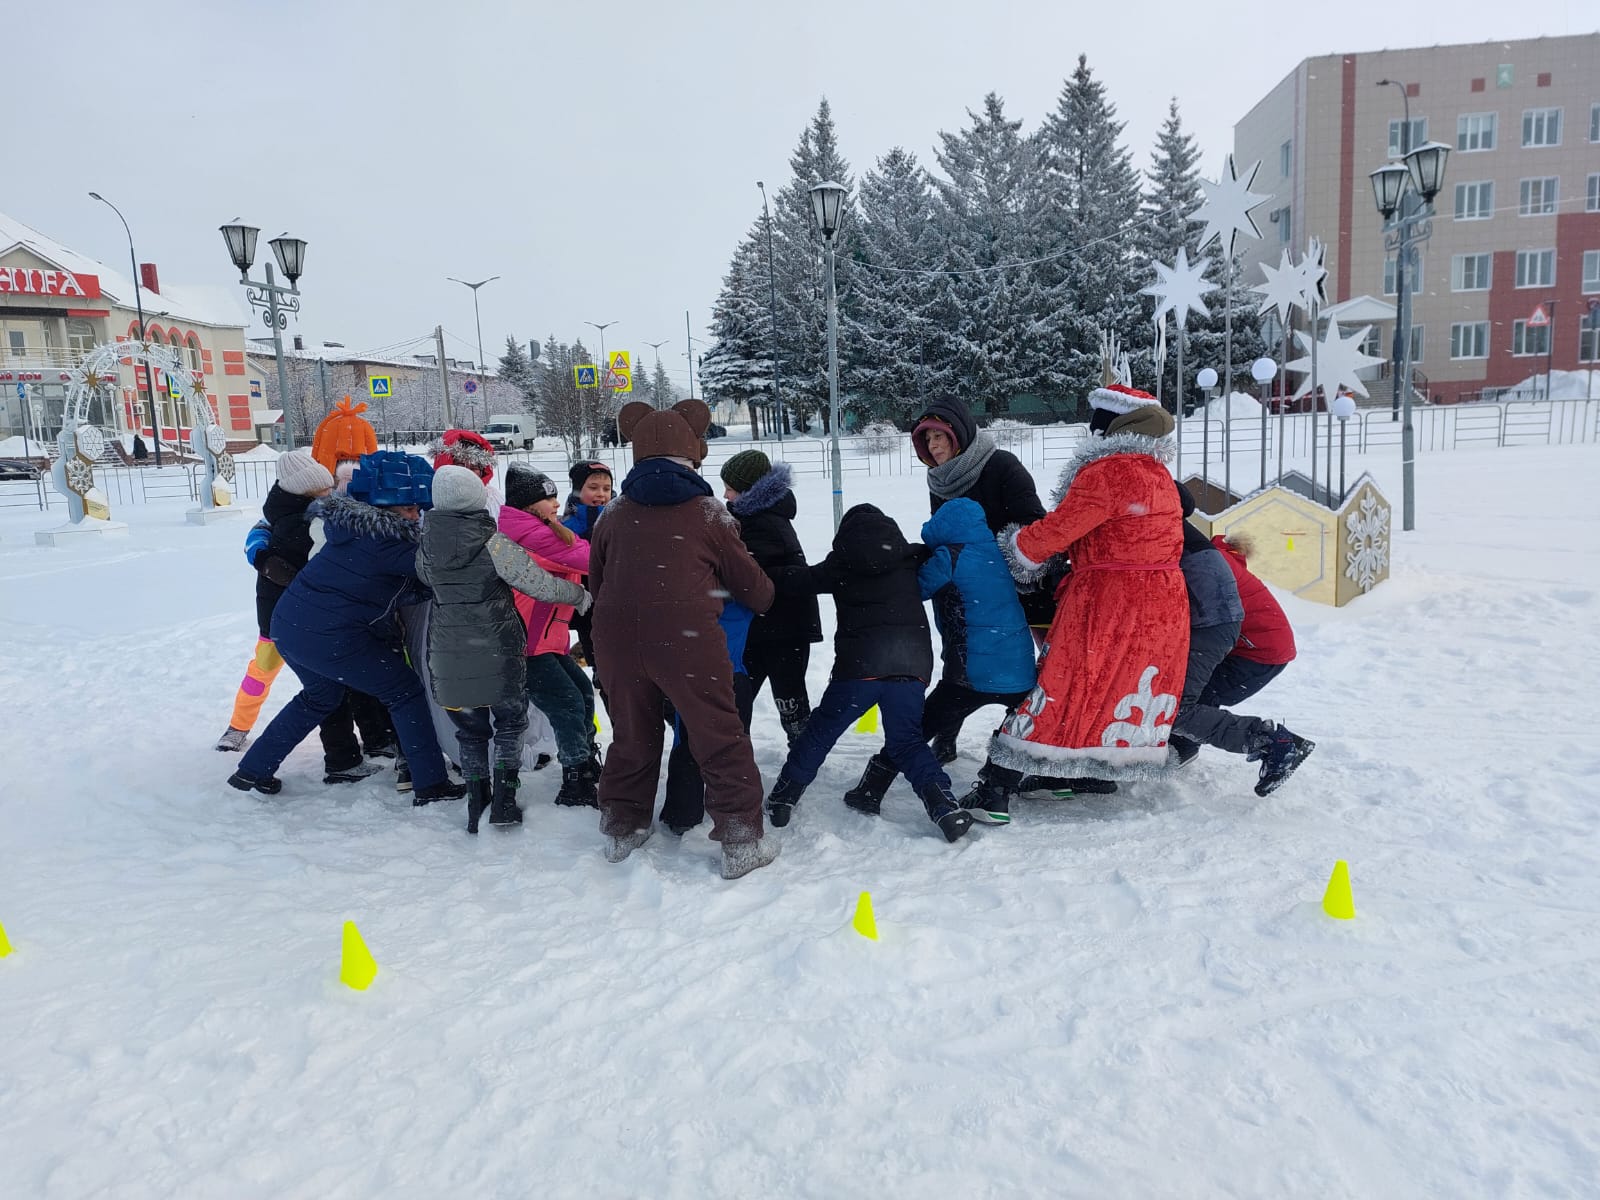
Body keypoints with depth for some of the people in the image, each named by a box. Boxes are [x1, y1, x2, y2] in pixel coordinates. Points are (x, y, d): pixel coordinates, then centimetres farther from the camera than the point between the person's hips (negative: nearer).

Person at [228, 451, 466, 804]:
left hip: (287, 625, 9)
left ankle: (252, 771, 37)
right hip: (332, 640, -9)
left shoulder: (350, 523, 6)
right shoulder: (387, 542, -17)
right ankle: (430, 785, 7)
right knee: (405, 692, 6)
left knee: (319, 696, 33)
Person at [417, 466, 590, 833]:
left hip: (446, 650, 3)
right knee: (510, 721, 15)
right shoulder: (493, 542, -14)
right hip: (496, 648, -3)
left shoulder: (426, 545, -1)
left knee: (469, 728, 17)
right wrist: (580, 595, 4)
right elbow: (540, 585, -12)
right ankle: (503, 799, 10)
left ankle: (476, 803, 18)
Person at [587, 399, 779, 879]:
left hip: (616, 639, 4)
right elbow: (749, 581, 11)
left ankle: (621, 830, 32)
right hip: (686, 637, -4)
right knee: (720, 738, 5)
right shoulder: (707, 513, 4)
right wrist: (764, 601, 33)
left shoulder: (613, 515, 12)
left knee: (631, 735, 21)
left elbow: (596, 583, 20)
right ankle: (741, 842, 8)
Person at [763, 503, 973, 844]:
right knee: (906, 741, 11)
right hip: (914, 663, 2)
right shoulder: (913, 558, 15)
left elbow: (800, 579, 17)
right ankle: (945, 806, -6)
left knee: (820, 730, 12)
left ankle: (783, 799, 19)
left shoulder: (841, 563, 12)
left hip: (860, 663, -2)